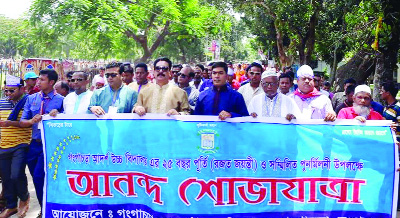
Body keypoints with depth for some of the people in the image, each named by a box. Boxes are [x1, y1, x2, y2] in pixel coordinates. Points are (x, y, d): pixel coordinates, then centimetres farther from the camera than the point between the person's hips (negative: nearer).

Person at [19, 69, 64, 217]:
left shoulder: (60, 100, -4)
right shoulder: (31, 98, 9)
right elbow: (22, 122, 7)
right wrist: (32, 121, -13)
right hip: (34, 144, 5)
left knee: (39, 177, -13)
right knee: (37, 179, 12)